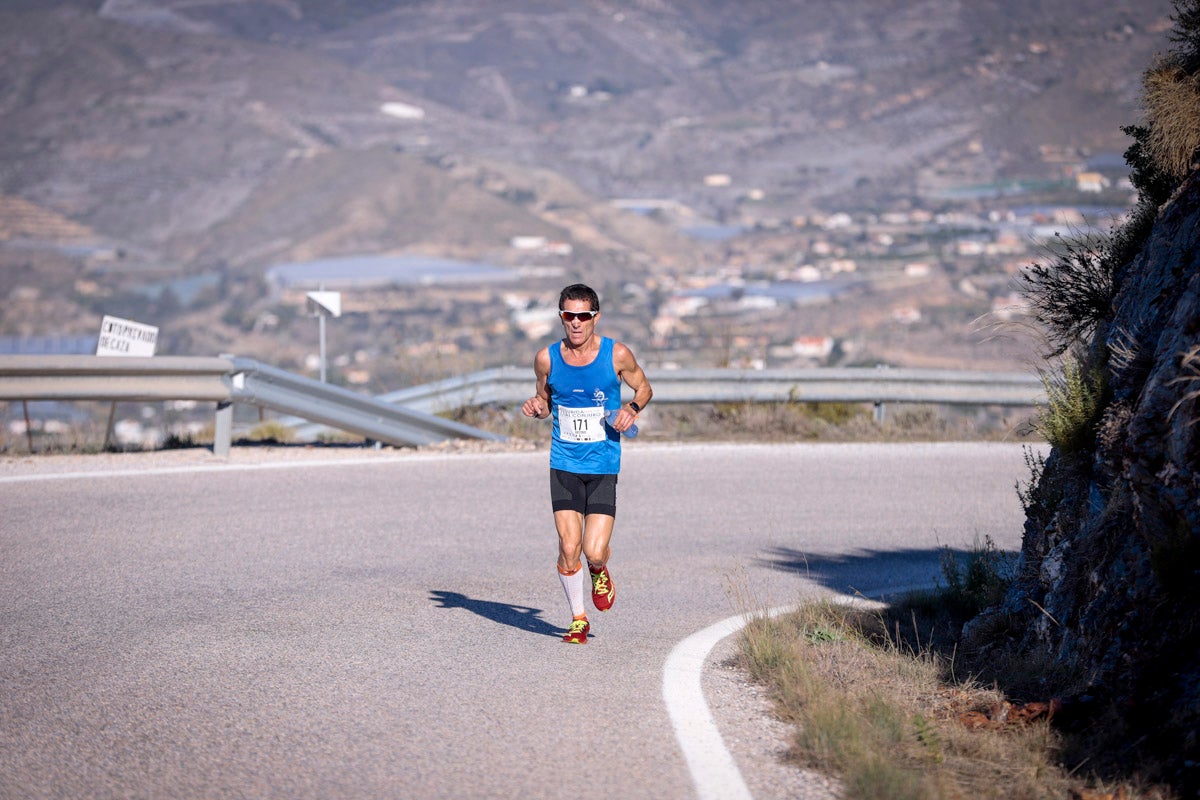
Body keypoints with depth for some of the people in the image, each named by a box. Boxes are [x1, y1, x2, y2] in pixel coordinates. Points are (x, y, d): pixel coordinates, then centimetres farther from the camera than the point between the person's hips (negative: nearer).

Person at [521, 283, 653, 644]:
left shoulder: (617, 355, -7)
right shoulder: (547, 358, -3)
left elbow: (644, 388, 9)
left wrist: (632, 408, -11)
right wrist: (536, 406, -9)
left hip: (603, 466, -1)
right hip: (564, 464, 1)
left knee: (594, 552, -10)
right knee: (568, 547, -7)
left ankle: (600, 573, 29)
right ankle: (578, 618, 17)